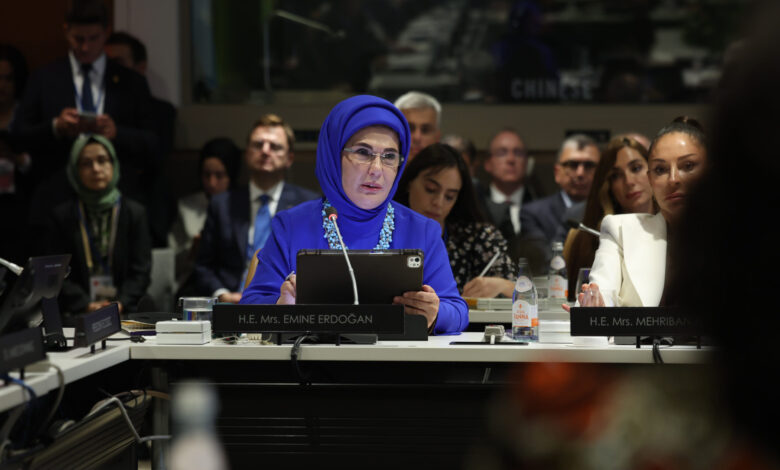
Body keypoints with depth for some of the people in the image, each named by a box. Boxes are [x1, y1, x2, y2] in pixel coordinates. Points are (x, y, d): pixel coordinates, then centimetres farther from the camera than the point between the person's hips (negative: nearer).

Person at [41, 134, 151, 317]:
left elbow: (140, 271, 5)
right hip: (75, 314, -1)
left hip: (123, 313, 1)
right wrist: (86, 306, -12)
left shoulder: (135, 212, 10)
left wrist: (121, 304, -12)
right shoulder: (61, 216, 9)